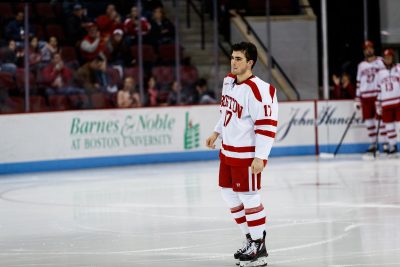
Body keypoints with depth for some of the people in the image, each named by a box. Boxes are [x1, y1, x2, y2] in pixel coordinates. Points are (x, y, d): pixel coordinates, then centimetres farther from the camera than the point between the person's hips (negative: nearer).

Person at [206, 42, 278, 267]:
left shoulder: (257, 90, -23)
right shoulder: (229, 81, 5)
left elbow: (267, 124, -24)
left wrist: (260, 157, -25)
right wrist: (217, 132, 23)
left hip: (248, 154, -9)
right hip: (228, 151, 9)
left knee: (249, 198, -3)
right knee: (230, 195, 16)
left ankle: (259, 247, 9)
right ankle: (251, 238, 30)